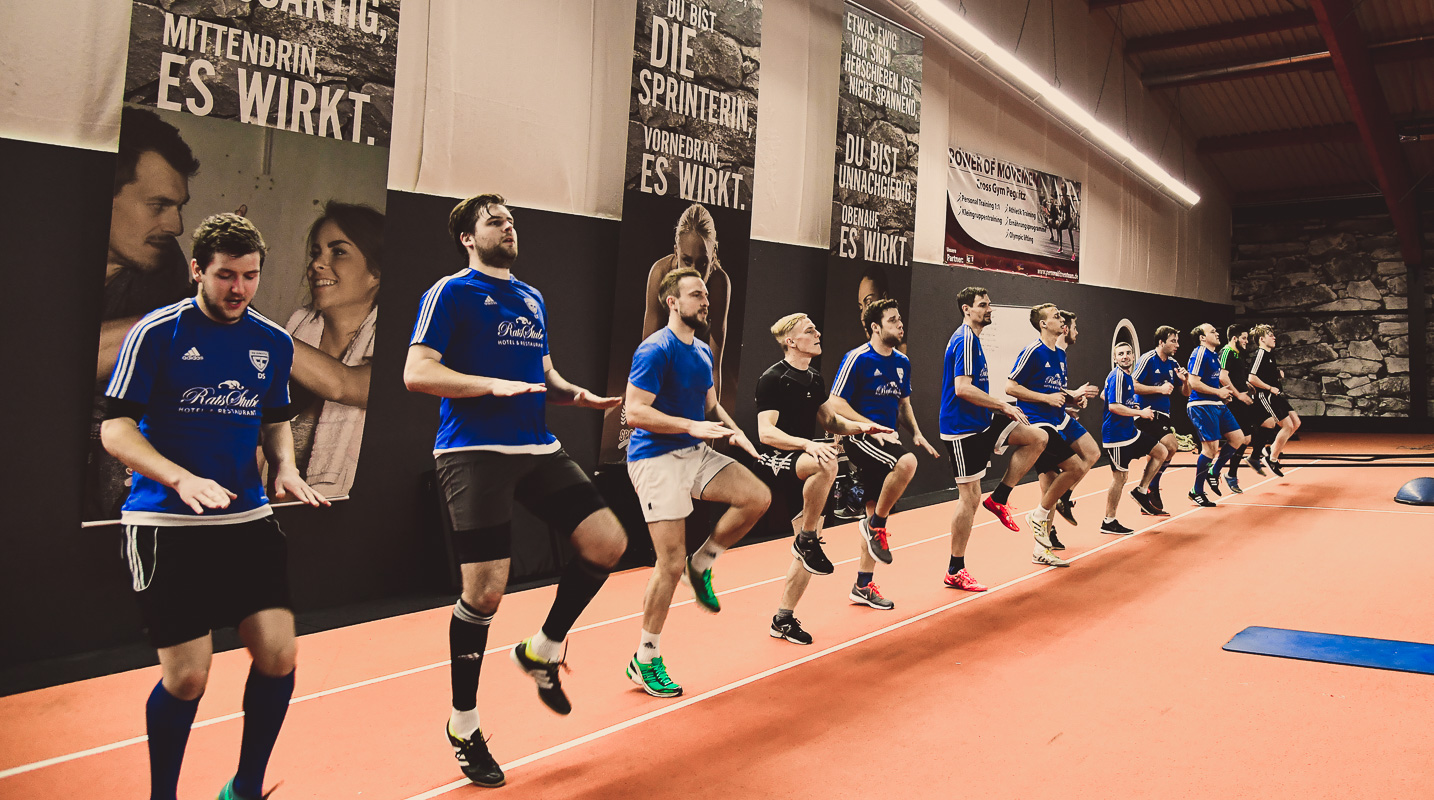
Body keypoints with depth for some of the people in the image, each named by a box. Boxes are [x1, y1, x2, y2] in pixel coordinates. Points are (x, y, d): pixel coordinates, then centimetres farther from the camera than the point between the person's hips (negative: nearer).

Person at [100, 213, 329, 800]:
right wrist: (183, 479, -22)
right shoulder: (157, 332, -6)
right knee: (186, 677, -3)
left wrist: (285, 468, 0)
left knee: (278, 654, -2)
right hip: (166, 525, -4)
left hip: (249, 519, 4)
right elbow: (115, 428, -7)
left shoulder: (274, 343, 8)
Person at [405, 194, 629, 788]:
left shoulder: (532, 299, 20)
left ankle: (543, 651, 19)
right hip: (475, 452, -7)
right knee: (485, 589, -8)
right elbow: (416, 372, -9)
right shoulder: (452, 292, -1)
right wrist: (493, 385, -19)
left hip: (539, 448, 7)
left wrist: (576, 395, 6)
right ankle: (463, 727, 14)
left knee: (607, 542, -5)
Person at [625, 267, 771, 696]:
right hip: (656, 459, -8)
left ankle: (701, 564, 11)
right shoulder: (655, 350, -14)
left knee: (757, 497, -10)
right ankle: (645, 660, 9)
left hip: (695, 453, 8)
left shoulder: (703, 351, 12)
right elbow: (635, 412, -20)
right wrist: (693, 426, -27)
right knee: (670, 565, -7)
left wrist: (732, 430, 3)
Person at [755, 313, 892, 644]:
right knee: (828, 464, -38)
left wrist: (860, 426, 4)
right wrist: (807, 444, -34)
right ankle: (807, 539, -20)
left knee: (807, 553, 7)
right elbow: (766, 432, -20)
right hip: (774, 459, -8)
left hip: (806, 462, 8)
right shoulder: (773, 378, -11)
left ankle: (783, 620, 21)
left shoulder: (815, 379, 13)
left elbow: (830, 421, 23)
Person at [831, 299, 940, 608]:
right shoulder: (857, 359, -11)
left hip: (886, 441, 8)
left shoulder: (902, 362, 11)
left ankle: (863, 586, 20)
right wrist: (871, 429, -21)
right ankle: (876, 525, -12)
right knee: (906, 462, -34)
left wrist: (916, 433, 7)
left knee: (875, 513, 9)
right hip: (859, 439, -7)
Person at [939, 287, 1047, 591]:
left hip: (980, 423, 9)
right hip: (962, 429, -9)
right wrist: (1003, 406, -20)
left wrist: (1000, 408, 18)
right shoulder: (964, 339, -15)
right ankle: (955, 572, 6)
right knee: (970, 497, -5)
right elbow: (963, 388, -25)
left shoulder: (972, 338, 17)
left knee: (1038, 437, 3)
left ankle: (999, 498, 9)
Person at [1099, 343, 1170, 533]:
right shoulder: (1117, 376, -17)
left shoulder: (1127, 376, 13)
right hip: (1116, 435, -10)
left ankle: (1141, 491, 19)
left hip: (1130, 430, 10)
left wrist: (1133, 408, 16)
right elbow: (1114, 406, -25)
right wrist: (1140, 413, -18)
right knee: (1120, 477, -5)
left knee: (1161, 452, 15)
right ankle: (1108, 522, 3)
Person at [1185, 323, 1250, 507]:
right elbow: (1194, 383, -20)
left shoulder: (1214, 355, 17)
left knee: (1238, 438, 10)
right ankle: (1197, 492, 0)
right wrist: (1218, 392, -13)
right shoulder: (1199, 354, -13)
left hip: (1217, 405, 10)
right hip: (1202, 406, -10)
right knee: (1211, 448, -10)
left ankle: (1214, 472, 23)